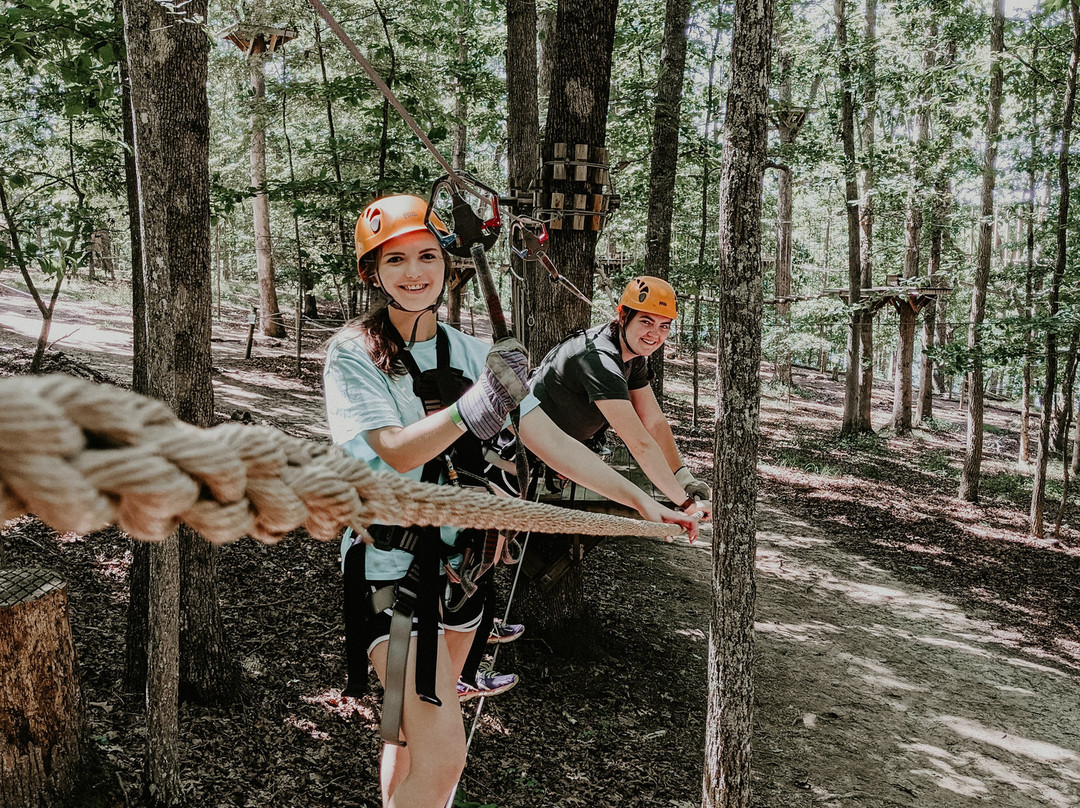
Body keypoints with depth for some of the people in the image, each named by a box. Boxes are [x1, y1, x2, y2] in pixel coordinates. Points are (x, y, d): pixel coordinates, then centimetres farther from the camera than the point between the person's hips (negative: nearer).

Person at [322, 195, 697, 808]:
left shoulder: (475, 355, 3)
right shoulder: (353, 353, -9)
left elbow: (551, 441, 1)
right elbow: (397, 452, -22)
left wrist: (641, 501, -3)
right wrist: (470, 411, -40)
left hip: (459, 557, 5)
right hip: (391, 565, -5)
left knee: (416, 730, 17)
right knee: (442, 751, -12)